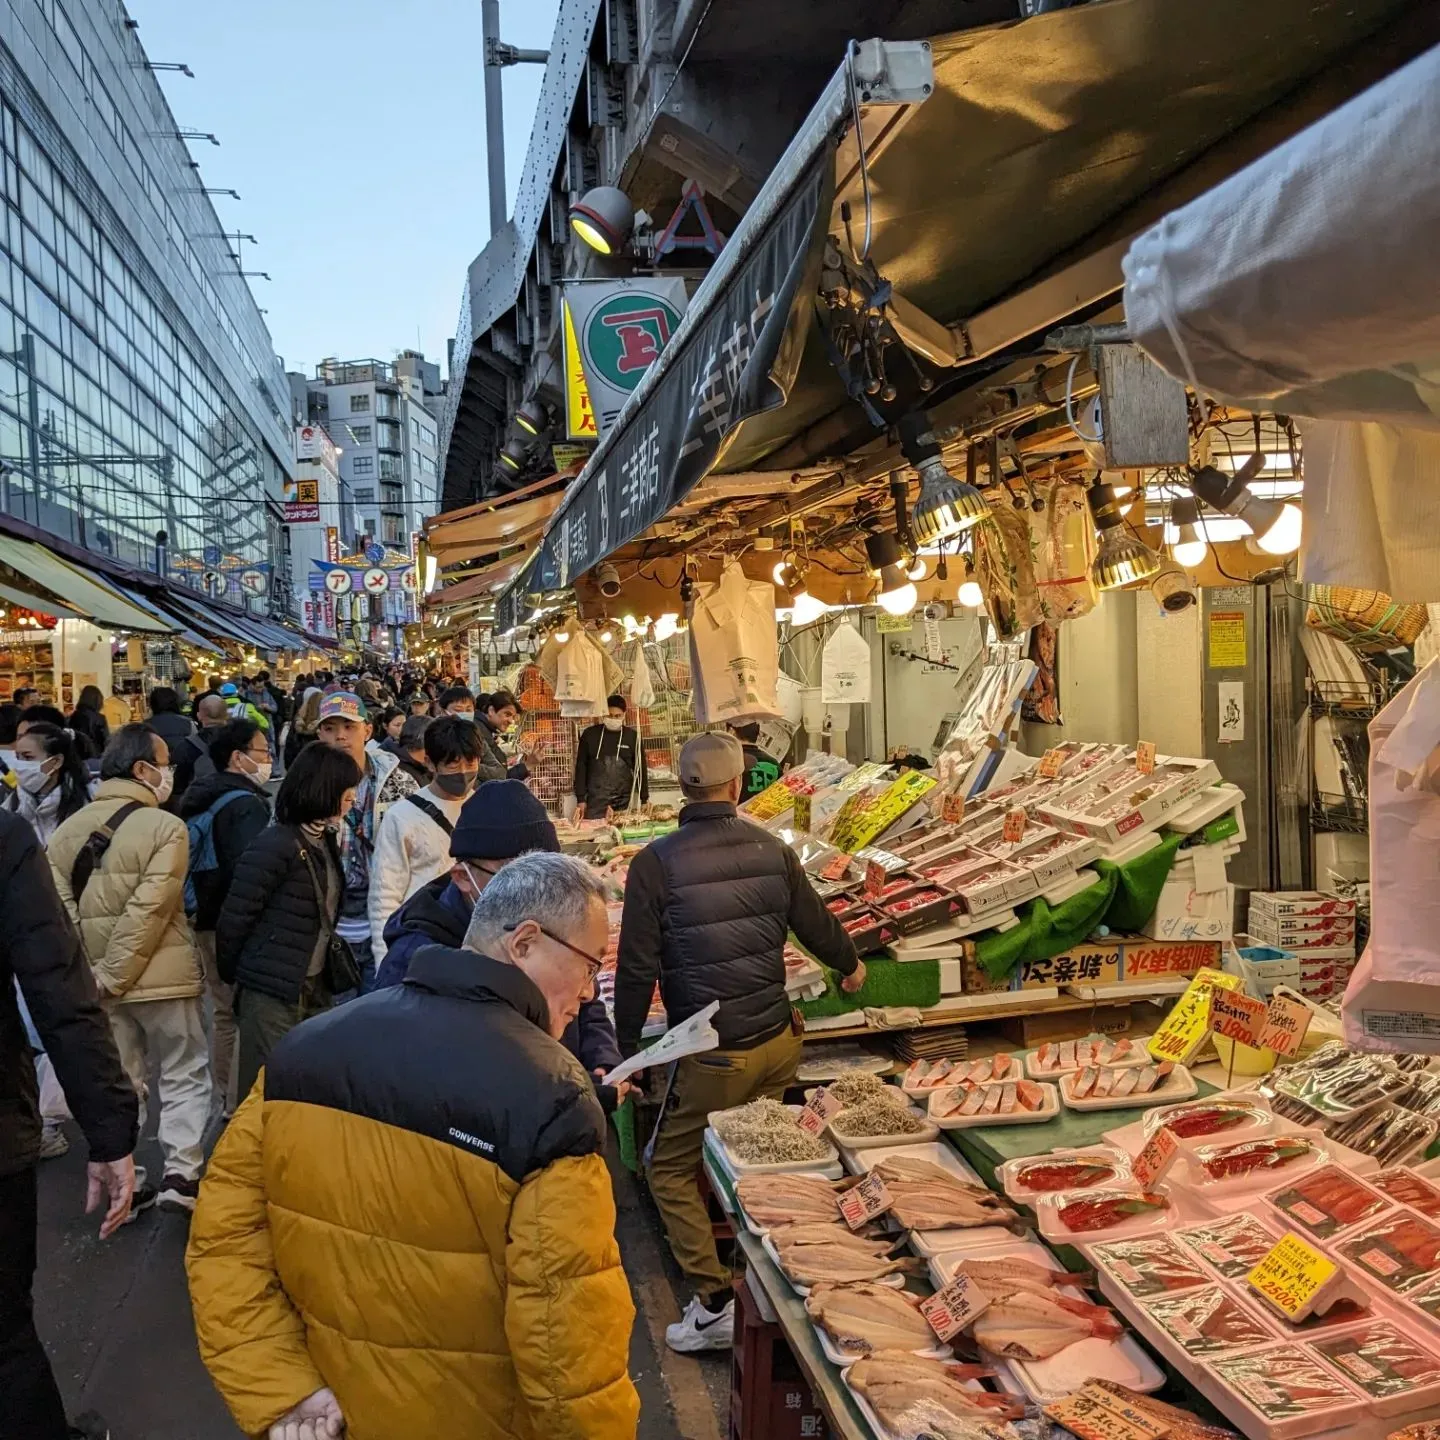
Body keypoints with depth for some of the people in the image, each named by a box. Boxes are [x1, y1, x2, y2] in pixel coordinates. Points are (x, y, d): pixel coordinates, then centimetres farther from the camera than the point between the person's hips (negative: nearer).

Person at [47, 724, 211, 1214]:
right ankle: (181, 1172, 3)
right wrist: (113, 975, -15)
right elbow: (147, 911, -21)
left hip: (101, 981, 5)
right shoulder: (166, 827, -14)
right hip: (162, 976, -5)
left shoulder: (68, 829, 4)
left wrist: (92, 974, -5)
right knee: (184, 1075, 9)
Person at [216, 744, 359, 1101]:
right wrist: (232, 975, 0)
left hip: (314, 988, 8)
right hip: (272, 991, -8)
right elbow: (234, 917, -12)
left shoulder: (325, 842, 9)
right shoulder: (275, 845, -16)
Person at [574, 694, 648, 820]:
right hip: (595, 801, -1)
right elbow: (581, 768, 4)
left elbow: (640, 768, 8)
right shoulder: (590, 734, 3)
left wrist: (645, 800, 5)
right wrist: (581, 799, 0)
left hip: (623, 802, 1)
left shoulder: (632, 736, 5)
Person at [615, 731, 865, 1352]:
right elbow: (814, 923, 10)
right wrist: (850, 965, 31)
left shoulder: (655, 863, -14)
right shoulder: (772, 849, -3)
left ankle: (716, 1301, 7)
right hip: (778, 1043, 5)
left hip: (712, 1056, -4)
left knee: (669, 1169, 12)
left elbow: (638, 969, -12)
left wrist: (626, 1050, 1)